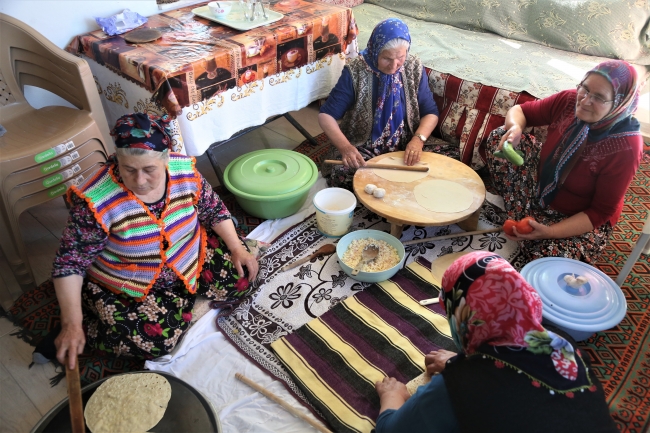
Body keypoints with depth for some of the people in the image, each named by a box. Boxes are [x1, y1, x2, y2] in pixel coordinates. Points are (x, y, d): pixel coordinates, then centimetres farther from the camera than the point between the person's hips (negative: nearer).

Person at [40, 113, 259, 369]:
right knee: (156, 342, -21)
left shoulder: (185, 171, -17)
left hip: (191, 261, 5)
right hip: (128, 288, -4)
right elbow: (70, 264, -21)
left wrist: (237, 249, -9)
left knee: (241, 279, -8)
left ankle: (185, 291, 16)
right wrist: (72, 324, -26)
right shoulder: (96, 201, -28)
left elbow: (213, 210, -1)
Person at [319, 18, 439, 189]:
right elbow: (326, 115, -13)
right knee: (341, 172, -31)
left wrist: (418, 139, -19)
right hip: (362, 148, -2)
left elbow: (431, 112, 3)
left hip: (405, 147, 3)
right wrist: (345, 147, -31)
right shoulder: (355, 72, -13)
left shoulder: (415, 68, -3)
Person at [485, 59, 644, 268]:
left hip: (582, 221, -5)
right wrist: (515, 129, -25)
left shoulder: (626, 148, -27)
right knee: (499, 137, -8)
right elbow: (520, 110, -1)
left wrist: (549, 232, -31)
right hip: (540, 186, 6)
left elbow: (601, 212, -21)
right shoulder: (569, 100, -16)